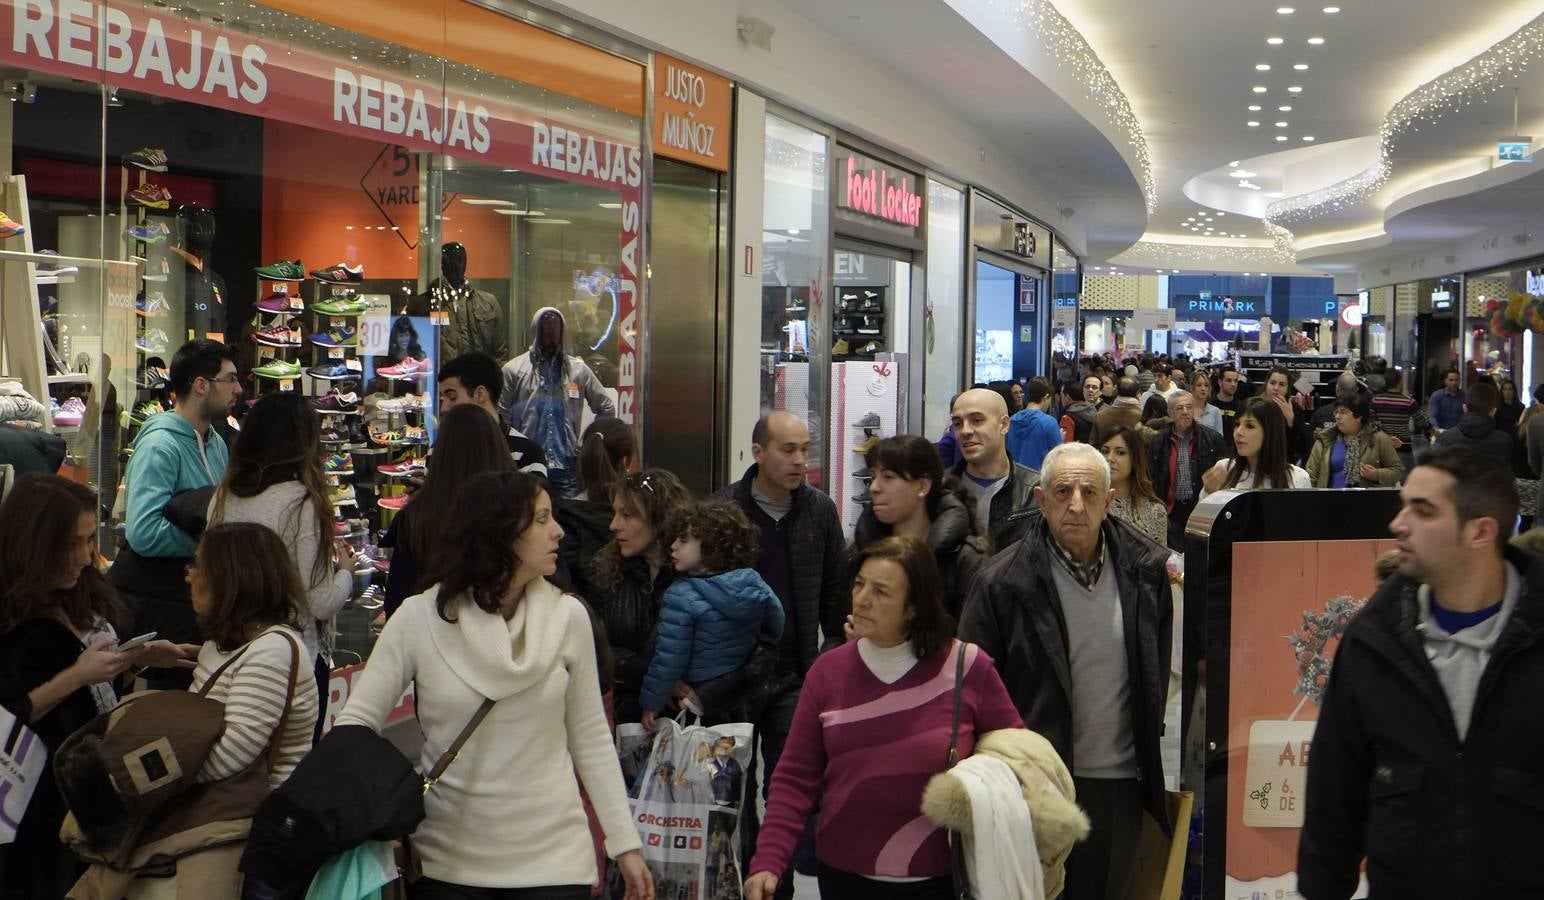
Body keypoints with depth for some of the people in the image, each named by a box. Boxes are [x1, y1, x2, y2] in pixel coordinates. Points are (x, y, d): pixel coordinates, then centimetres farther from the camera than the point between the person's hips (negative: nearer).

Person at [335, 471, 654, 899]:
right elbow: (357, 720, -3)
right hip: (447, 862, -1)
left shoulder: (567, 616, -3)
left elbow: (591, 737, 4)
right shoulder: (419, 618, -8)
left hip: (554, 858, 1)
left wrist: (625, 843, 3)